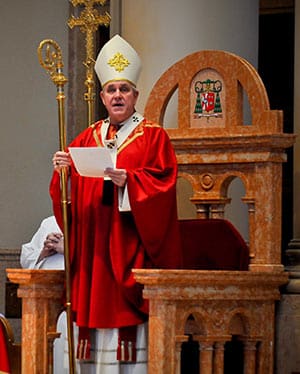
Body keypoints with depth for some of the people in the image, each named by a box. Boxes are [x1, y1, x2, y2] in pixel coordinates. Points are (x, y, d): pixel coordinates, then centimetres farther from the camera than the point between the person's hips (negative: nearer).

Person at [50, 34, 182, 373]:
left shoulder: (153, 136, 3)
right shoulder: (88, 138, 16)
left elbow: (162, 182, -9)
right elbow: (69, 192, 11)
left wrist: (127, 180, -22)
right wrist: (63, 171, -9)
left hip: (131, 243, -4)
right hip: (95, 246, 4)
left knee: (131, 318, -8)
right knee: (98, 311, 2)